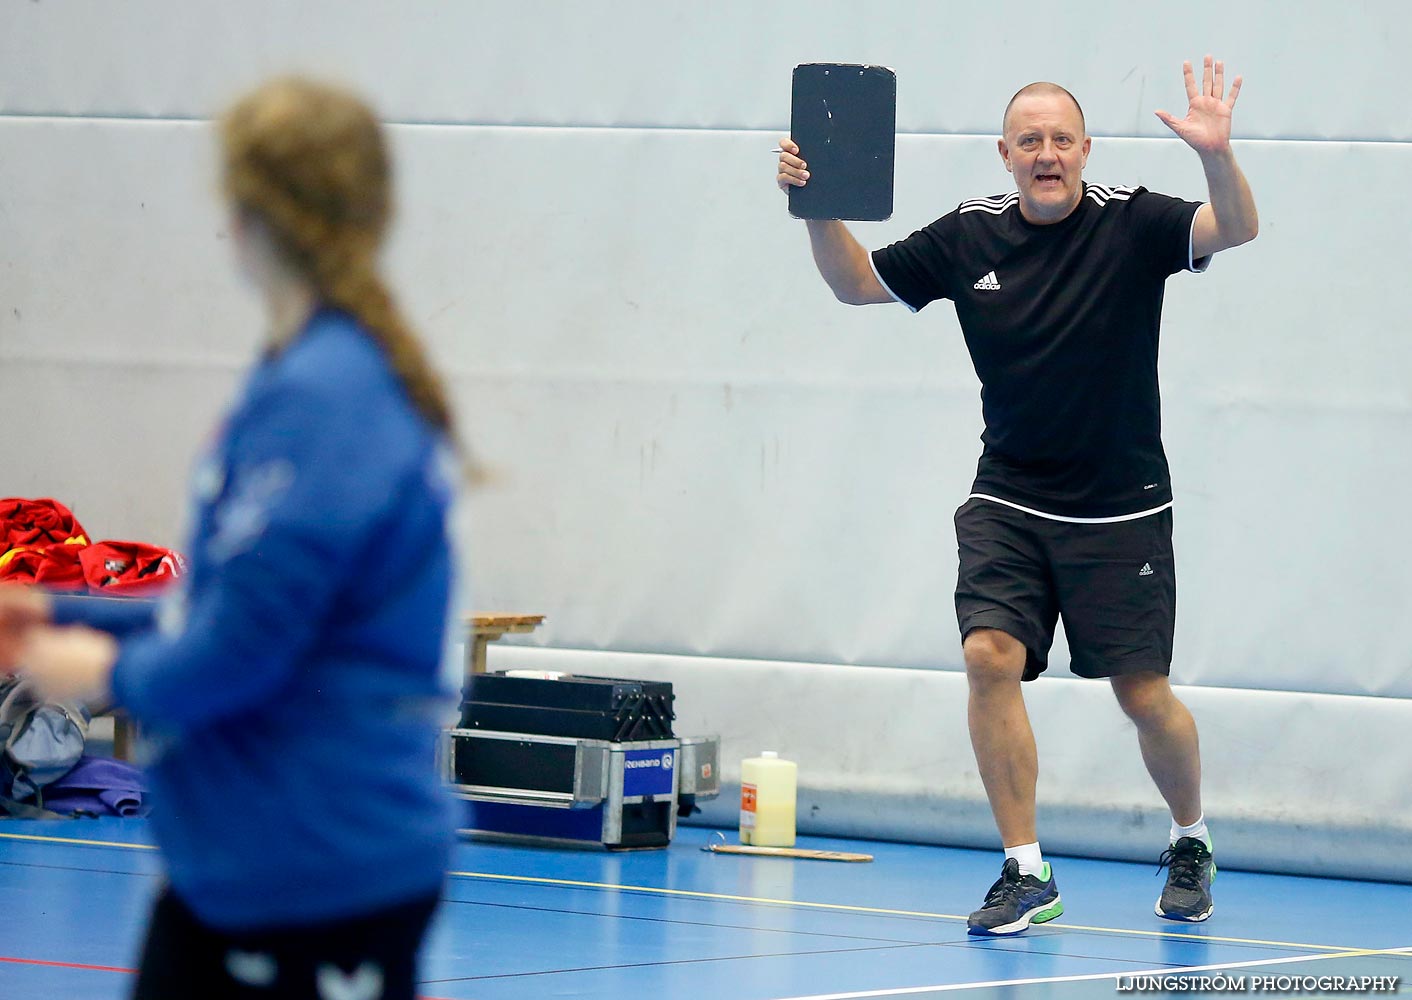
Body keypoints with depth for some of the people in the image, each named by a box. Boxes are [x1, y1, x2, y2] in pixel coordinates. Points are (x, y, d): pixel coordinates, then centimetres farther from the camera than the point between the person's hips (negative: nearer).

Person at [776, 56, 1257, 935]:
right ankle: (1027, 872, -7)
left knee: (1144, 693, 2)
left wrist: (1218, 157, -44)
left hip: (1121, 509, -2)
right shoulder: (969, 236, 0)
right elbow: (857, 282, 10)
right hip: (1008, 501, 2)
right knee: (991, 656, -16)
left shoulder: (1130, 224, -9)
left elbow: (1236, 230, -24)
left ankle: (1191, 843, 31)